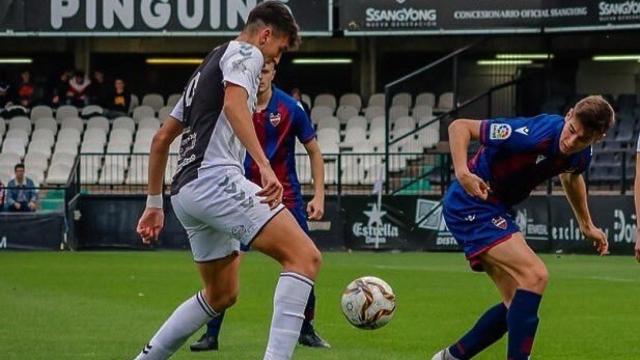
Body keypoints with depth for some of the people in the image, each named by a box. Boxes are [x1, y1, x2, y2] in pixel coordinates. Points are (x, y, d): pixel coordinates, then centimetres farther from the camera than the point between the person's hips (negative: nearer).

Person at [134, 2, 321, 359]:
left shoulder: (206, 68, 30)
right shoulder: (245, 53, 3)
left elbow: (161, 138, 31)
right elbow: (234, 104, -19)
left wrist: (154, 204, 33)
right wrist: (265, 167, -30)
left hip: (185, 192, 10)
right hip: (216, 179, -10)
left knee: (222, 295, 24)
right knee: (306, 257, -17)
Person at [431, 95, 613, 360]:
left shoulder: (581, 156, -4)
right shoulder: (535, 135, -29)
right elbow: (459, 126, -24)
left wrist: (586, 225, 29)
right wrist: (462, 173, -38)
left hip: (496, 208, 9)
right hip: (471, 203, -9)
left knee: (519, 304, 9)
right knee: (535, 275, -23)